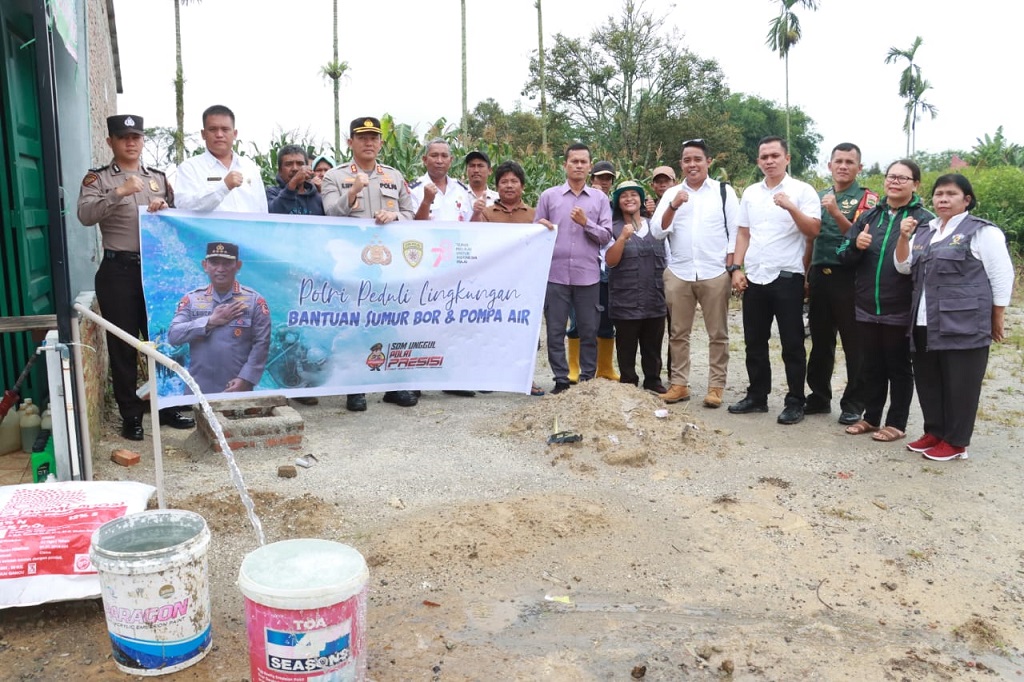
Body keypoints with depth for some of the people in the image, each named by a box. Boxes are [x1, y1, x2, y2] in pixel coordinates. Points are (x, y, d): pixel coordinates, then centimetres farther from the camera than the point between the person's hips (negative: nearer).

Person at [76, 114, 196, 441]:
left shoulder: (159, 178, 13)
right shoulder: (97, 178, 2)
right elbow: (85, 215, -14)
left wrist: (166, 210, -7)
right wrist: (119, 193, -26)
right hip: (118, 270, -3)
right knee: (123, 345, 3)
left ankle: (168, 407, 21)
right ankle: (131, 415, 13)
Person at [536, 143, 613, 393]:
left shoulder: (600, 198, 9)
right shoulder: (549, 196, 9)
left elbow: (606, 235, 3)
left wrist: (586, 223, -11)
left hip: (588, 276, 0)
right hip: (555, 275, 0)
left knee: (589, 331, 6)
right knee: (555, 332, 2)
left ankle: (588, 379, 17)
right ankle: (561, 380, 13)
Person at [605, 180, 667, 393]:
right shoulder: (614, 229, 1)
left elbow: (667, 259, 17)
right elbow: (610, 261, -9)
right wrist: (623, 238, -22)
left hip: (654, 299, 3)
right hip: (626, 301, -3)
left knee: (653, 346, 10)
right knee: (627, 346, 3)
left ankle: (653, 382, 22)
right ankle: (628, 384, 14)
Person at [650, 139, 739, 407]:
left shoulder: (724, 191, 4)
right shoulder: (671, 194, 9)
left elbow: (736, 231, 2)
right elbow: (657, 232, 1)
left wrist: (731, 268, -5)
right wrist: (673, 206, -14)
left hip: (715, 273, -2)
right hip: (678, 273, 2)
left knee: (717, 334, 4)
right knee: (678, 333, 7)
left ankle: (716, 386, 12)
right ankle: (679, 384, 16)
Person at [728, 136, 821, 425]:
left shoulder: (802, 191, -3)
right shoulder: (750, 193, 12)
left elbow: (814, 231, -12)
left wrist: (791, 207, -26)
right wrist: (737, 268, 4)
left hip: (787, 277, -5)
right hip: (754, 278, 5)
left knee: (792, 344, 2)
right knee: (754, 342, 11)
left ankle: (795, 402, 10)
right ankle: (757, 396, 22)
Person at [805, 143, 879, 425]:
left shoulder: (866, 198, -1)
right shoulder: (819, 197, 13)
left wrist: (836, 212, -24)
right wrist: (805, 275, 14)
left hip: (848, 277, -4)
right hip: (819, 276, 5)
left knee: (854, 343, 2)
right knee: (820, 341, 11)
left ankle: (853, 404, 11)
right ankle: (819, 397, 22)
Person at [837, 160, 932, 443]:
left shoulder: (924, 220, -3)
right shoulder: (869, 216, 9)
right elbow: (844, 258, 8)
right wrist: (856, 246, -13)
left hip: (900, 310, -4)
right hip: (866, 308, 4)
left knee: (899, 368, 9)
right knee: (870, 366, 14)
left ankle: (897, 423, 20)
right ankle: (871, 417, 28)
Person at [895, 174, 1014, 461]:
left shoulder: (982, 231, -3)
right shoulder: (924, 232, 16)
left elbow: (1002, 277, -3)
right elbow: (903, 267, 13)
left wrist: (997, 319, -3)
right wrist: (903, 238, -3)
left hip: (963, 325, -6)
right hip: (925, 325, 6)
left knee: (958, 384, 0)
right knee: (928, 382, 11)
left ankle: (956, 441, 9)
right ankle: (934, 432, 24)